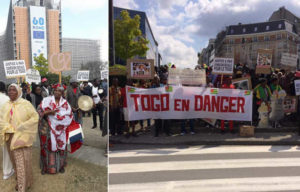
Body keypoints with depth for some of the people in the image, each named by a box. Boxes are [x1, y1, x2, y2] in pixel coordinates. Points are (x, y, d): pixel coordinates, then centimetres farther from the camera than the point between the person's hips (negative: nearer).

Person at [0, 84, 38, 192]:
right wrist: (10, 129, -14)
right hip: (11, 138, 4)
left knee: (23, 161, -3)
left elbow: (35, 117, -9)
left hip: (22, 137, -4)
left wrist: (21, 128, -14)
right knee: (15, 160, 14)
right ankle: (20, 180, 33)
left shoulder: (26, 104, -8)